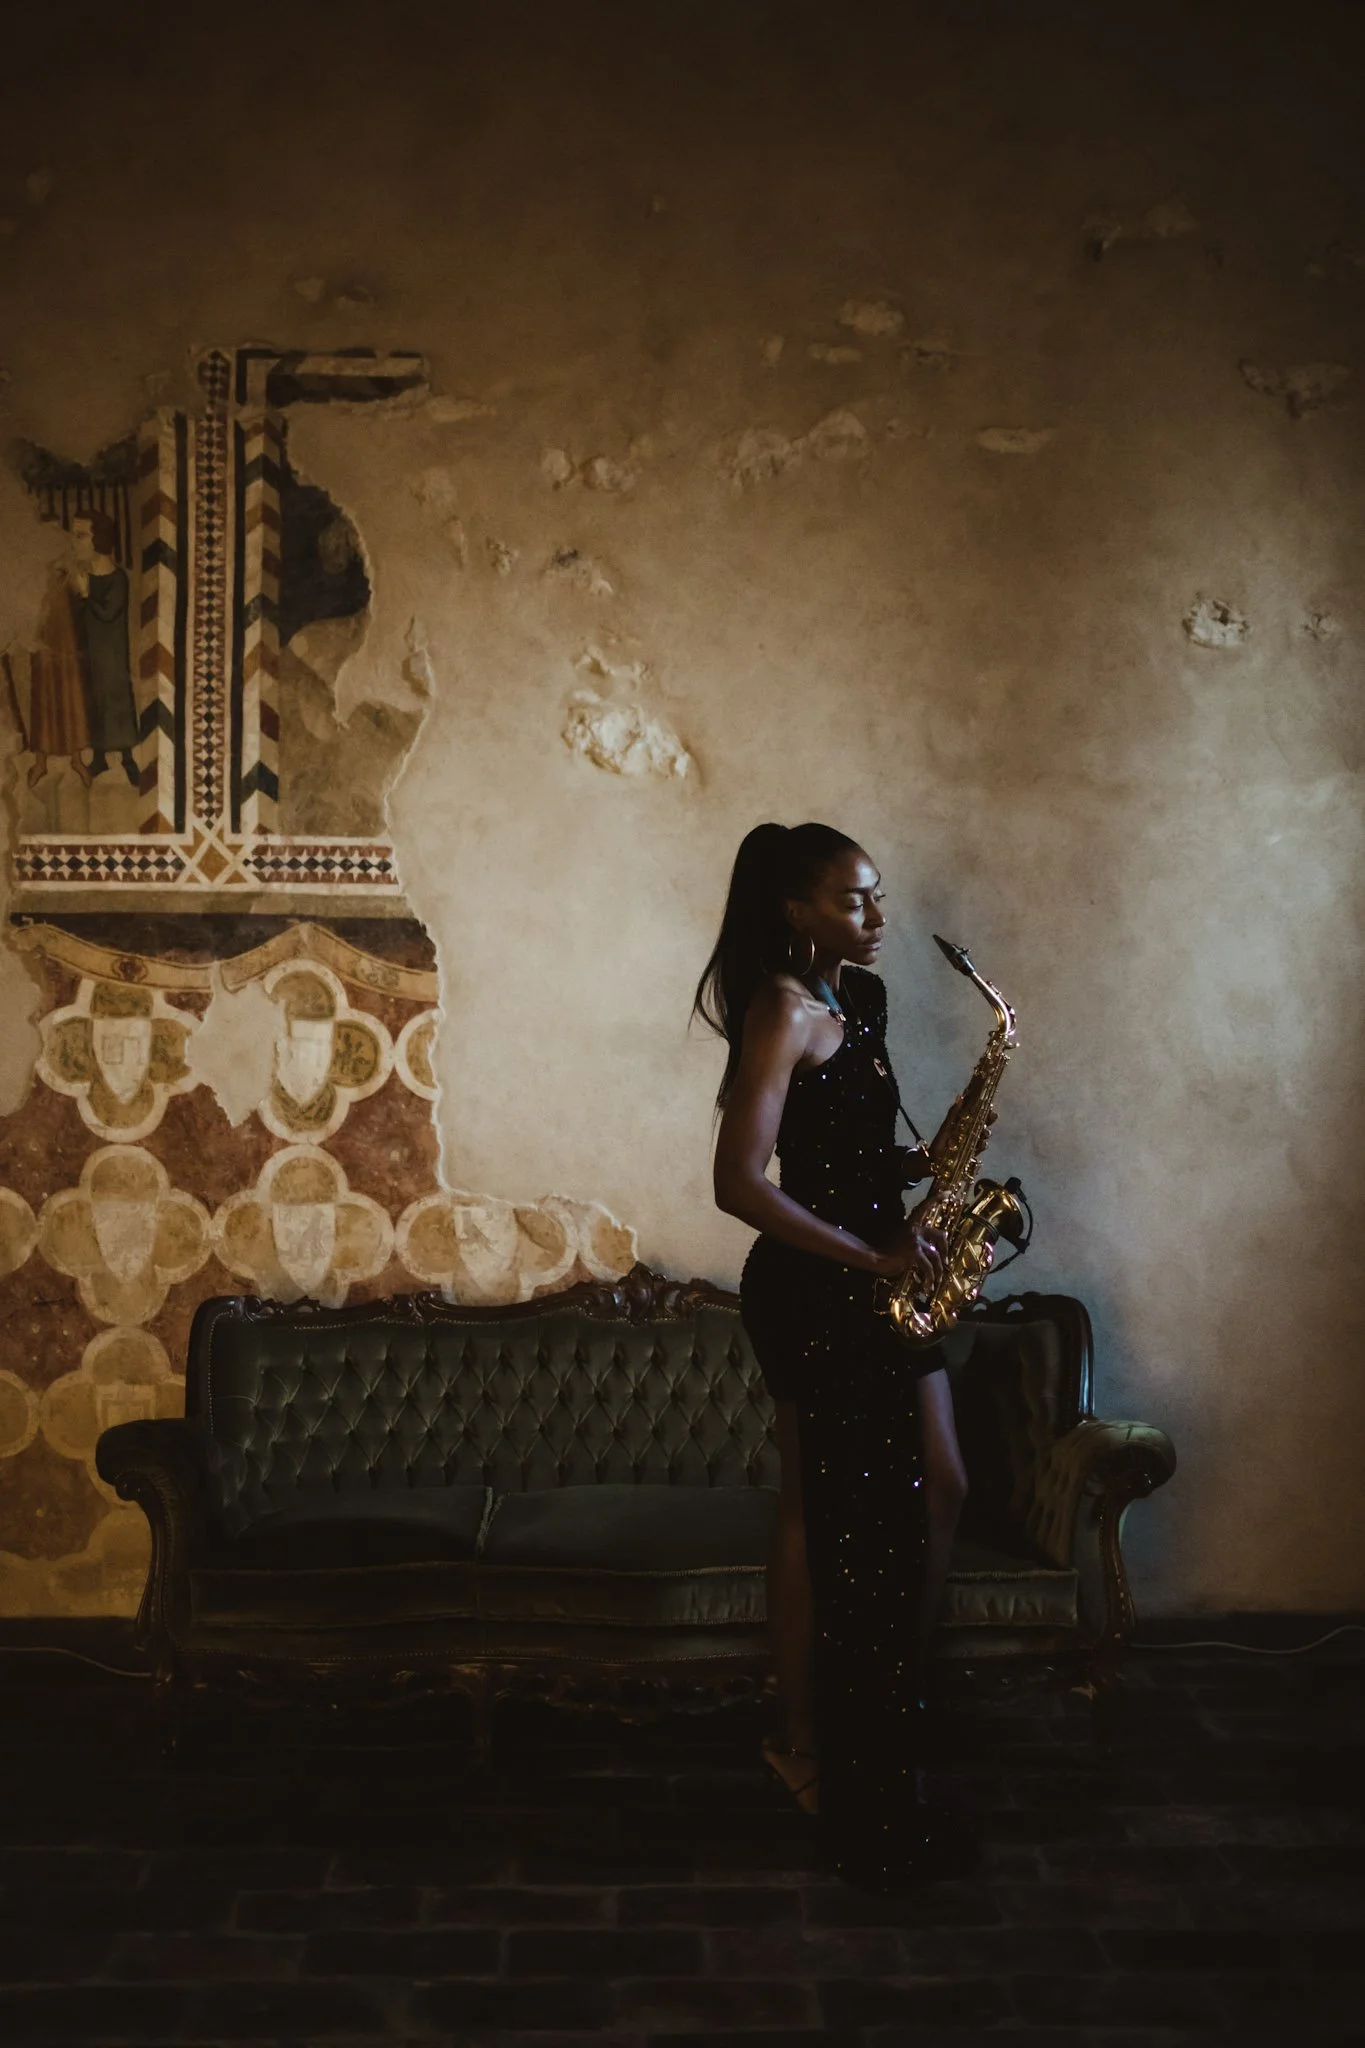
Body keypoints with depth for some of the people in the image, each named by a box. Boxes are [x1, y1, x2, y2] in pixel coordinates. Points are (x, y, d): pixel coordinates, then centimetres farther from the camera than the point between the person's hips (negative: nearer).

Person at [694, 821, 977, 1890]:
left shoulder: (862, 997, 11)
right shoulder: (783, 1012, -16)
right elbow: (739, 1181, -24)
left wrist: (916, 1163, 0)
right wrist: (871, 1258, -21)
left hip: (881, 1279, 9)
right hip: (813, 1291, -9)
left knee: (939, 1490, 12)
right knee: (825, 1518, 2)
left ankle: (893, 1713, 28)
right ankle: (810, 1743, 17)